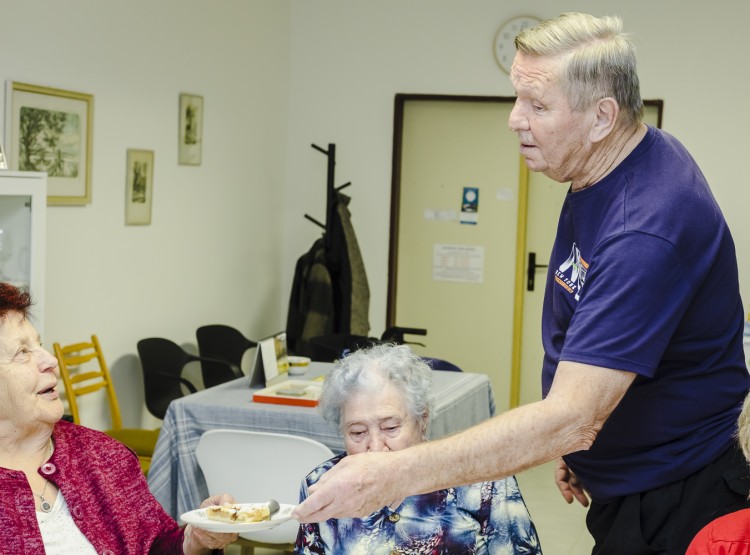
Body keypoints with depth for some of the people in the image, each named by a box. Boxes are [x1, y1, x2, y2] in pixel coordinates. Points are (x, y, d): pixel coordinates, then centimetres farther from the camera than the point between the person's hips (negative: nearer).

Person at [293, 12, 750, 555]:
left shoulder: (648, 229, -31)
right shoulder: (597, 173, -1)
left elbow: (571, 417, -36)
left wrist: (395, 475, -39)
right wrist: (576, 446, 11)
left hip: (675, 505, -8)